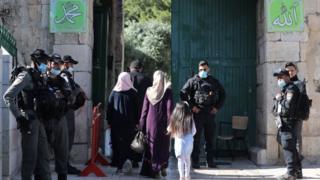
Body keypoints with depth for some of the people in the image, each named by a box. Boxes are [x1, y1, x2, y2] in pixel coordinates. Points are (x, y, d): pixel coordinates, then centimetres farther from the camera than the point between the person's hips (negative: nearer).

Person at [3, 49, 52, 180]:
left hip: (38, 120, 8)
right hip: (28, 121, -8)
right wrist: (19, 117, -19)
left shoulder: (39, 77, 13)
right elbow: (7, 96, -18)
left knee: (44, 156, 11)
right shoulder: (26, 76, -11)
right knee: (30, 156, -2)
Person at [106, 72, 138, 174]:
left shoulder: (114, 92, 0)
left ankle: (117, 163, 12)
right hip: (129, 123, -2)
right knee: (126, 144, 3)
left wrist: (109, 121, 9)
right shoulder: (132, 93, -4)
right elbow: (136, 108, -2)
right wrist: (136, 121, 5)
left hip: (115, 123, 2)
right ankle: (121, 166, -2)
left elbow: (109, 108, 3)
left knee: (116, 144, 10)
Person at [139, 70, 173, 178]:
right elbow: (169, 109, -11)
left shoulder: (149, 91, 0)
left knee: (151, 146, 11)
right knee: (163, 146, 12)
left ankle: (153, 170, 15)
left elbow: (144, 109, 3)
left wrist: (142, 125, 8)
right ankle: (162, 167, 10)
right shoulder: (167, 91, -6)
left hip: (150, 122, 2)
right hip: (162, 123, -2)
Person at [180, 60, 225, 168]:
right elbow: (183, 93, -4)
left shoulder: (214, 81, 12)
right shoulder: (193, 81, 1)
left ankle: (210, 161, 17)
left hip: (210, 113, 3)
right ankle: (195, 161, 5)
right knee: (196, 138, 0)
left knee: (210, 138, 9)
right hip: (197, 113, -3)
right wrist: (191, 106, -9)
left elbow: (222, 94, 20)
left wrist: (217, 107, 8)